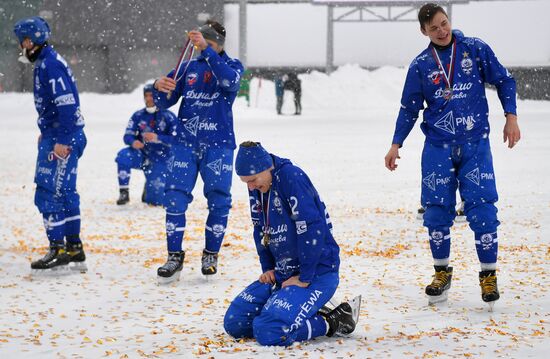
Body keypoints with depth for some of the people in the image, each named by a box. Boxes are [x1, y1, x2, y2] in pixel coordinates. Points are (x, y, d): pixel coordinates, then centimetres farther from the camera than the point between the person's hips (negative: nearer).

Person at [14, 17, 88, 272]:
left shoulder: (50, 64, -16)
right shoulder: (45, 63, 15)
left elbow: (66, 103, -23)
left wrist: (60, 141, -24)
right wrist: (47, 133, 25)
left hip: (62, 140, -10)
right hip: (56, 137, 10)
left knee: (48, 194, -8)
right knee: (64, 193, 13)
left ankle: (58, 251, -5)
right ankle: (74, 251, 18)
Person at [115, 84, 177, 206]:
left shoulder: (168, 117, -11)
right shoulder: (138, 115, 0)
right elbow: (128, 135, -3)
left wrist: (157, 138, -33)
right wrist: (133, 142, -27)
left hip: (160, 159, -2)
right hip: (142, 155, 2)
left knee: (155, 200, -6)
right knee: (123, 155, -32)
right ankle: (124, 193, -17)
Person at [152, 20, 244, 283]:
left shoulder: (232, 65, 2)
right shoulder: (188, 68, 10)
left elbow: (230, 80, -24)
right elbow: (164, 103, 7)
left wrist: (207, 50, -33)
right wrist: (160, 87, -17)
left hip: (218, 145, -2)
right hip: (185, 142, 2)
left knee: (218, 199, -2)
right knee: (175, 197, -8)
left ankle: (211, 255, 14)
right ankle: (175, 256, -3)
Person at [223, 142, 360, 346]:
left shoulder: (292, 178, -20)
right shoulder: (256, 187, 6)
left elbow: (312, 229, -24)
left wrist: (305, 278, -20)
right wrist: (267, 268, 9)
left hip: (316, 272, -9)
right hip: (282, 272, 9)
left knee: (268, 332, -26)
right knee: (234, 323, 1)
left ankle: (334, 323, -5)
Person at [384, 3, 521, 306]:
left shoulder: (475, 49, 0)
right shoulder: (420, 65, 4)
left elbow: (503, 80, 6)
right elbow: (409, 108, 10)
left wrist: (511, 116, -3)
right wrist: (396, 144, 3)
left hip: (475, 144, -1)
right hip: (438, 147, 2)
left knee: (482, 208, -9)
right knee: (437, 211, 0)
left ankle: (488, 275, 2)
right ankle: (442, 273, 17)